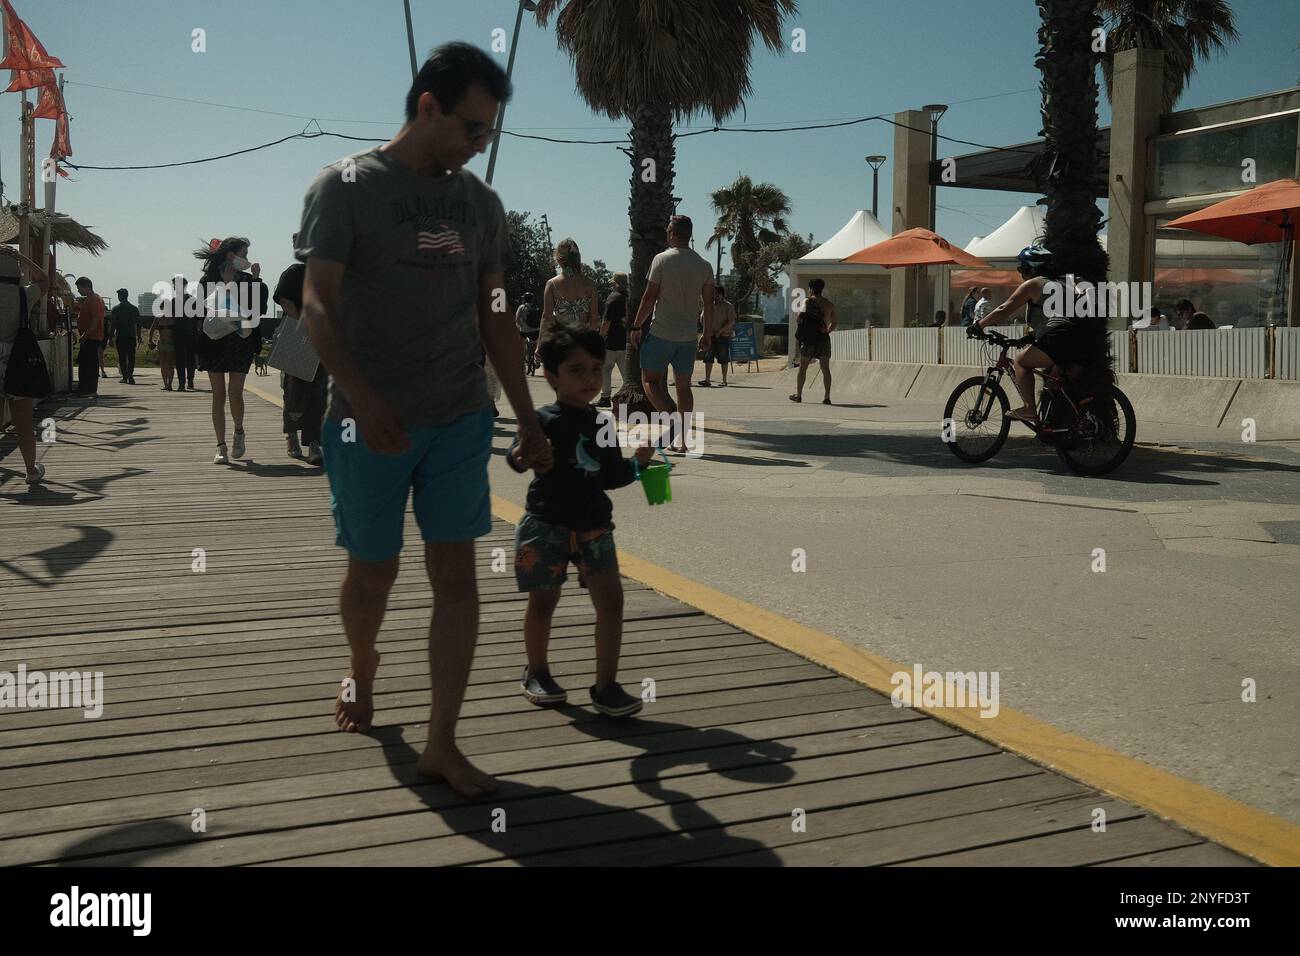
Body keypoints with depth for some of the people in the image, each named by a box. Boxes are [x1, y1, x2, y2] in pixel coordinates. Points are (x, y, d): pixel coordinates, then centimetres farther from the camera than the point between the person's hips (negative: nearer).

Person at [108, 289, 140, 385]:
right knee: (131, 356, 6)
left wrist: (111, 337, 1)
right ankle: (130, 376, -2)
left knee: (122, 356, 3)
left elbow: (112, 325, -4)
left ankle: (125, 377, 0)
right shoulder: (134, 309, 5)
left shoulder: (116, 309, -3)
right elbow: (138, 324, 7)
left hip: (120, 336, -2)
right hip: (132, 336, 2)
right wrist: (139, 336, 14)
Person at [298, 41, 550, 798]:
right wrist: (361, 398, -25)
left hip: (462, 421, 4)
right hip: (371, 424, -3)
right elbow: (318, 305, -11)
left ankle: (442, 744, 6)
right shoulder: (345, 187, -4)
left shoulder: (479, 203, 10)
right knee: (374, 570, 9)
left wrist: (529, 419, 10)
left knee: (458, 574, -1)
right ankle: (362, 672, 40)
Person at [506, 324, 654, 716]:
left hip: (593, 524, 5)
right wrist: (523, 453, -41)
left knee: (610, 598, -4)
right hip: (547, 524, -5)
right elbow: (515, 460, -21)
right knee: (542, 601, 8)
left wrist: (636, 463, 5)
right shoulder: (545, 420, -9)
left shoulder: (601, 424, 9)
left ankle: (606, 685, 4)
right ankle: (536, 673, 30)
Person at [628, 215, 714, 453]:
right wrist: (707, 333, 16)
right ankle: (681, 440, 7)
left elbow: (649, 297, -8)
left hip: (662, 333, -5)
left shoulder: (662, 259, -7)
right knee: (683, 384, 8)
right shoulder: (704, 265, 7)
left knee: (651, 380, 4)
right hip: (688, 335, 5)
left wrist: (636, 327, 0)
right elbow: (709, 303, 8)